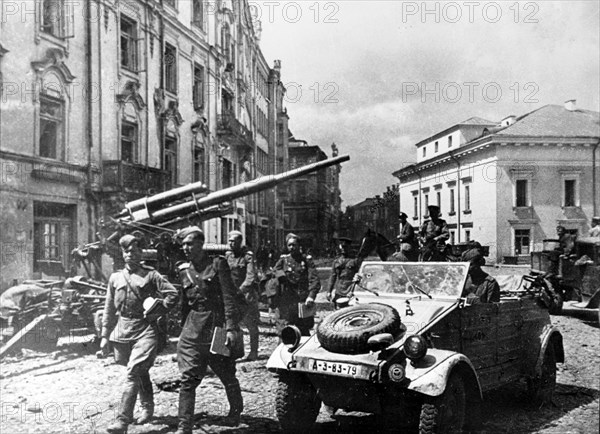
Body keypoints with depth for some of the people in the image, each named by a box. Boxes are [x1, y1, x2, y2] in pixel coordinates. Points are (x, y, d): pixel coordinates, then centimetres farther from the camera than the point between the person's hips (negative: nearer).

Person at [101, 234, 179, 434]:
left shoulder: (151, 275, -1)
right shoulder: (115, 278, 11)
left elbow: (173, 294, -5)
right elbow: (109, 309, 13)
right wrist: (105, 336, 11)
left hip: (145, 329, -4)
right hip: (122, 329, 5)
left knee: (133, 373, -14)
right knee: (141, 372, 18)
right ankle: (148, 407, 36)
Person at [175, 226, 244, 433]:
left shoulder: (217, 264, -4)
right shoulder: (184, 270, 10)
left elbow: (229, 298, -10)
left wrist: (231, 328, -17)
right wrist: (185, 329, 16)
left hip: (217, 327, -3)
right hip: (193, 329, 4)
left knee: (227, 376, 11)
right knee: (188, 379, -5)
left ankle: (236, 411, 35)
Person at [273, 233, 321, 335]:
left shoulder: (307, 260, 4)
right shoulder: (283, 260, 9)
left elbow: (315, 280, -6)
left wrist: (311, 296, -21)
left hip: (303, 302, -1)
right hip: (285, 303, 1)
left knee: (304, 333, 4)